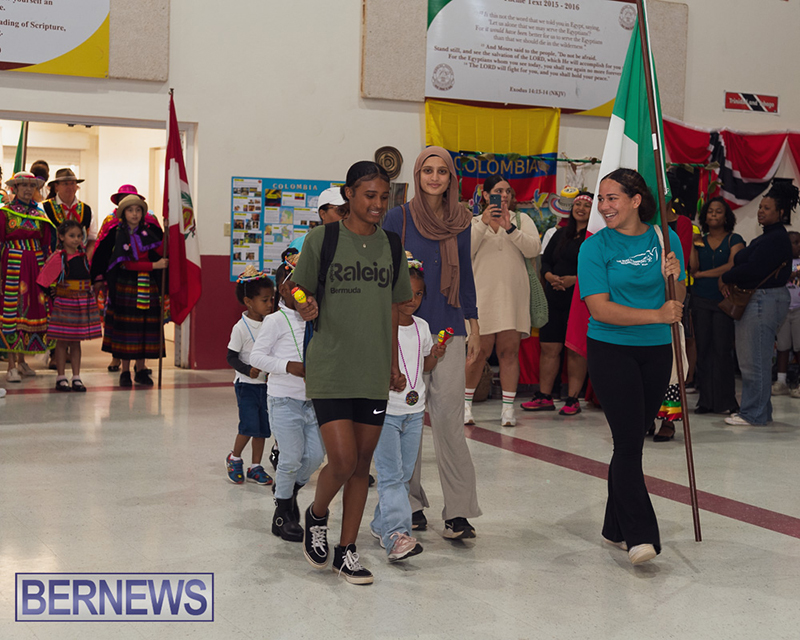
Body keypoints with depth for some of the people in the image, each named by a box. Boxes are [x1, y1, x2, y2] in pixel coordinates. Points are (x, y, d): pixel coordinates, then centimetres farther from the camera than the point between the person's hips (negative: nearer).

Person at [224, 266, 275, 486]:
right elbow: (232, 356, -10)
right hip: (247, 385, -5)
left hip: (267, 384, 5)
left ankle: (255, 467, 19)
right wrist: (248, 369, -24)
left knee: (263, 428, 8)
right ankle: (234, 459, 15)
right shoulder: (241, 328, -12)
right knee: (249, 426, -10)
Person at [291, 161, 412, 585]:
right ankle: (316, 517, 21)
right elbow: (300, 294, 4)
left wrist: (394, 364, 13)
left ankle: (347, 551, 21)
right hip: (330, 369, -4)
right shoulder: (322, 239, -4)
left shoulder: (392, 246, 7)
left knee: (362, 463, 8)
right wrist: (306, 309, -19)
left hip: (374, 371, 4)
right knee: (342, 460, -10)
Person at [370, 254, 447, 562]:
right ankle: (396, 533, -19)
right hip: (384, 412, -6)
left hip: (414, 413, 6)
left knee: (403, 475, 10)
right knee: (390, 475, -12)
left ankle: (381, 525, 24)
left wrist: (436, 356, 0)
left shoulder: (422, 328, 9)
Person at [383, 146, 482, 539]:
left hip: (449, 330, 1)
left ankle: (458, 511, -2)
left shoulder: (461, 221, 9)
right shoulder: (398, 218, 0)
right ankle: (411, 504, 17)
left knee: (449, 417, -6)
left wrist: (474, 326, 14)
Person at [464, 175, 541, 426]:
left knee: (509, 351, 0)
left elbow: (534, 249, -4)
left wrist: (509, 228, -14)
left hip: (513, 295, 1)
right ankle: (465, 403, 14)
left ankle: (508, 408, 6)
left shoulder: (522, 220, 13)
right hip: (483, 293, -1)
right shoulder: (473, 222, 12)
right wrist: (483, 223, -12)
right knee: (481, 351, -3)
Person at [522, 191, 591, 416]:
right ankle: (544, 396, 12)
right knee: (549, 347, 5)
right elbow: (545, 261, 15)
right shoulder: (561, 234, 16)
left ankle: (573, 398, 6)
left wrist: (574, 279, -19)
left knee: (576, 350, -2)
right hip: (554, 299, 6)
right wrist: (551, 277, -5)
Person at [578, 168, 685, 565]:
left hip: (656, 351, 4)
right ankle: (640, 536, -9)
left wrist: (674, 278, -13)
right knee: (628, 442, -10)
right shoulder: (595, 247, -6)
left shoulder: (665, 239, 5)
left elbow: (677, 302, 9)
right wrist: (655, 315, -21)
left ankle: (616, 529, 21)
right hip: (611, 350, -4)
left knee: (633, 442, 10)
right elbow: (600, 308, -15)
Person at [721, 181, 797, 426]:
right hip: (755, 299, 11)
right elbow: (746, 263, 17)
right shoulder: (769, 236, 19)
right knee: (751, 358, 13)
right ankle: (760, 411, 20)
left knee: (755, 360, -6)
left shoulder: (777, 238, -15)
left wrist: (725, 278, -7)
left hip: (765, 300, -11)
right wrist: (730, 281, -1)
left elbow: (754, 269, -22)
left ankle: (754, 414, 0)